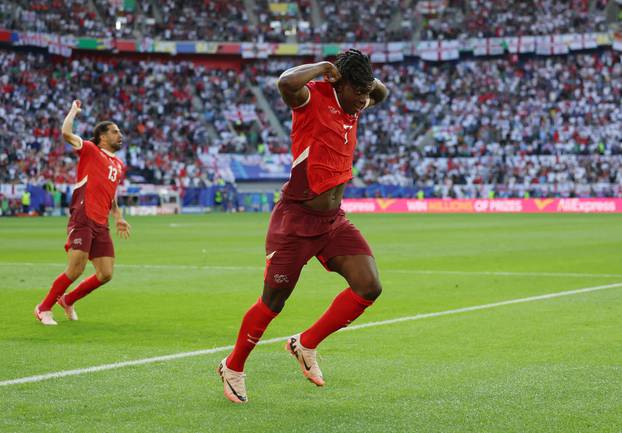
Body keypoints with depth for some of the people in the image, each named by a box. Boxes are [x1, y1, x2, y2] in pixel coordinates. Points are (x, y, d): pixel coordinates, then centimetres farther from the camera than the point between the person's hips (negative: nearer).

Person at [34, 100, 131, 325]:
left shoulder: (119, 165, 22)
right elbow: (66, 133, -13)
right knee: (76, 269, -13)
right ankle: (44, 308, 5)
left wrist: (118, 218, 17)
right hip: (82, 219, -7)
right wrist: (74, 110, 2)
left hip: (101, 224, 7)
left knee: (105, 274, 1)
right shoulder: (90, 150, 3)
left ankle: (68, 300, 24)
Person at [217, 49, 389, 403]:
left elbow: (383, 92, 30)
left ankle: (307, 345, 9)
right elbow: (286, 83, -39)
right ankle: (234, 367, 26)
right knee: (273, 303, 2)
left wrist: (366, 80, 8)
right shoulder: (313, 98, -14)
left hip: (334, 221, 7)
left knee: (369, 287, -9)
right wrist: (325, 67, -22)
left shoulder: (352, 105, 8)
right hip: (296, 221, -7)